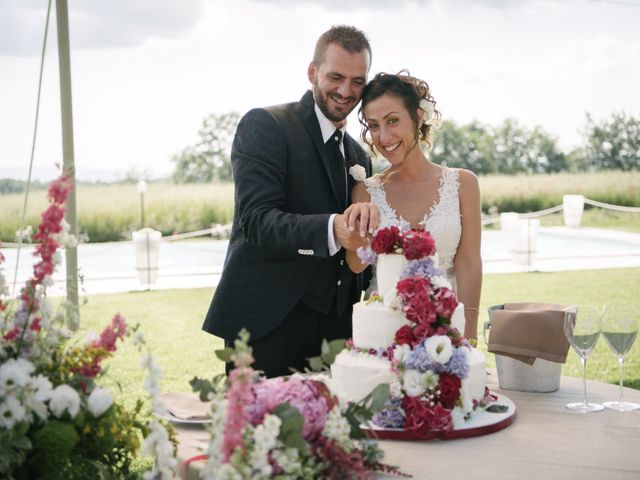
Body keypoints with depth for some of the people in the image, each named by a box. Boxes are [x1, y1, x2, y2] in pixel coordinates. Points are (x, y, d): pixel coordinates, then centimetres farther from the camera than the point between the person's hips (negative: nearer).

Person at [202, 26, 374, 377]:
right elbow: (256, 220, -17)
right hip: (266, 326, -6)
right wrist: (331, 229, -32)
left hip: (333, 330, 6)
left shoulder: (359, 157, 17)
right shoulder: (263, 125, -4)